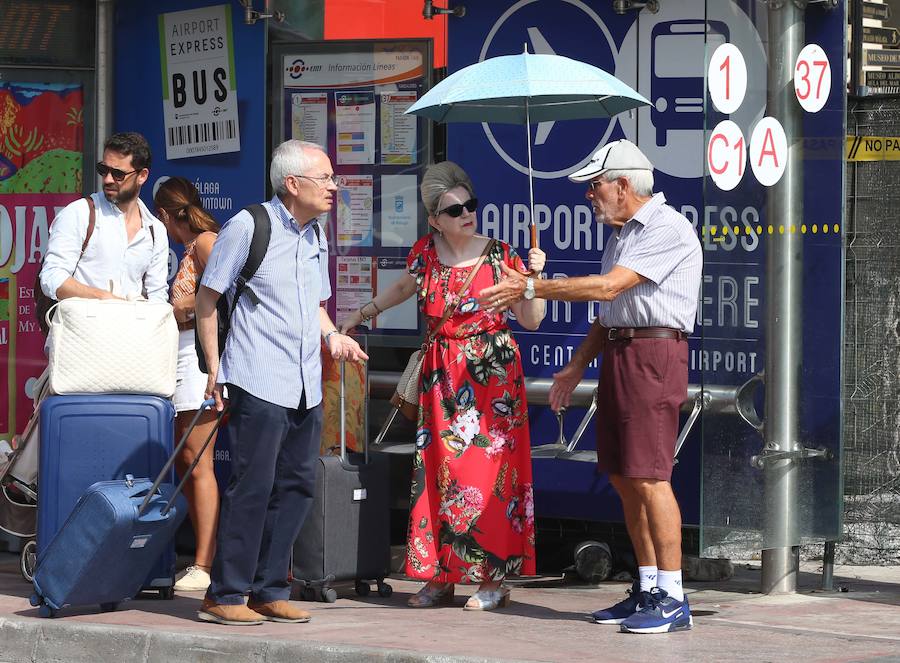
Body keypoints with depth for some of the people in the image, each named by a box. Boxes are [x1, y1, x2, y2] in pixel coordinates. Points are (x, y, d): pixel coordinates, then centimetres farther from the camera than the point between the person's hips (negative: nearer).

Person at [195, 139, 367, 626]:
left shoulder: (315, 237, 15)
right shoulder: (248, 227, -7)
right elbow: (207, 297, -4)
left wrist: (332, 336, 7)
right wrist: (214, 367, -9)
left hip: (306, 386, 8)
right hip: (259, 384, -8)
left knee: (297, 486, 8)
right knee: (252, 487, -8)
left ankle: (270, 591, 18)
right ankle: (224, 596, 0)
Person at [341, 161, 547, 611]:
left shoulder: (498, 256, -5)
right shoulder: (427, 252, 4)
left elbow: (531, 321, -5)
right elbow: (406, 287, 28)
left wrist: (534, 277, -18)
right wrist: (360, 315, 34)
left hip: (492, 374, -4)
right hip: (441, 378, 4)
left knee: (488, 469, -8)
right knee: (437, 470, 1)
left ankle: (493, 578, -2)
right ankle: (439, 576, 8)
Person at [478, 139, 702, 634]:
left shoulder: (667, 229, -12)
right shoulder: (621, 232, 20)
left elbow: (607, 287, -19)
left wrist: (529, 289, -16)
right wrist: (577, 367, 21)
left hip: (655, 354, -10)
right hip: (619, 352, 10)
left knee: (648, 476, -12)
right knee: (623, 477, 9)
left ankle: (672, 600, -10)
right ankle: (647, 590, 15)